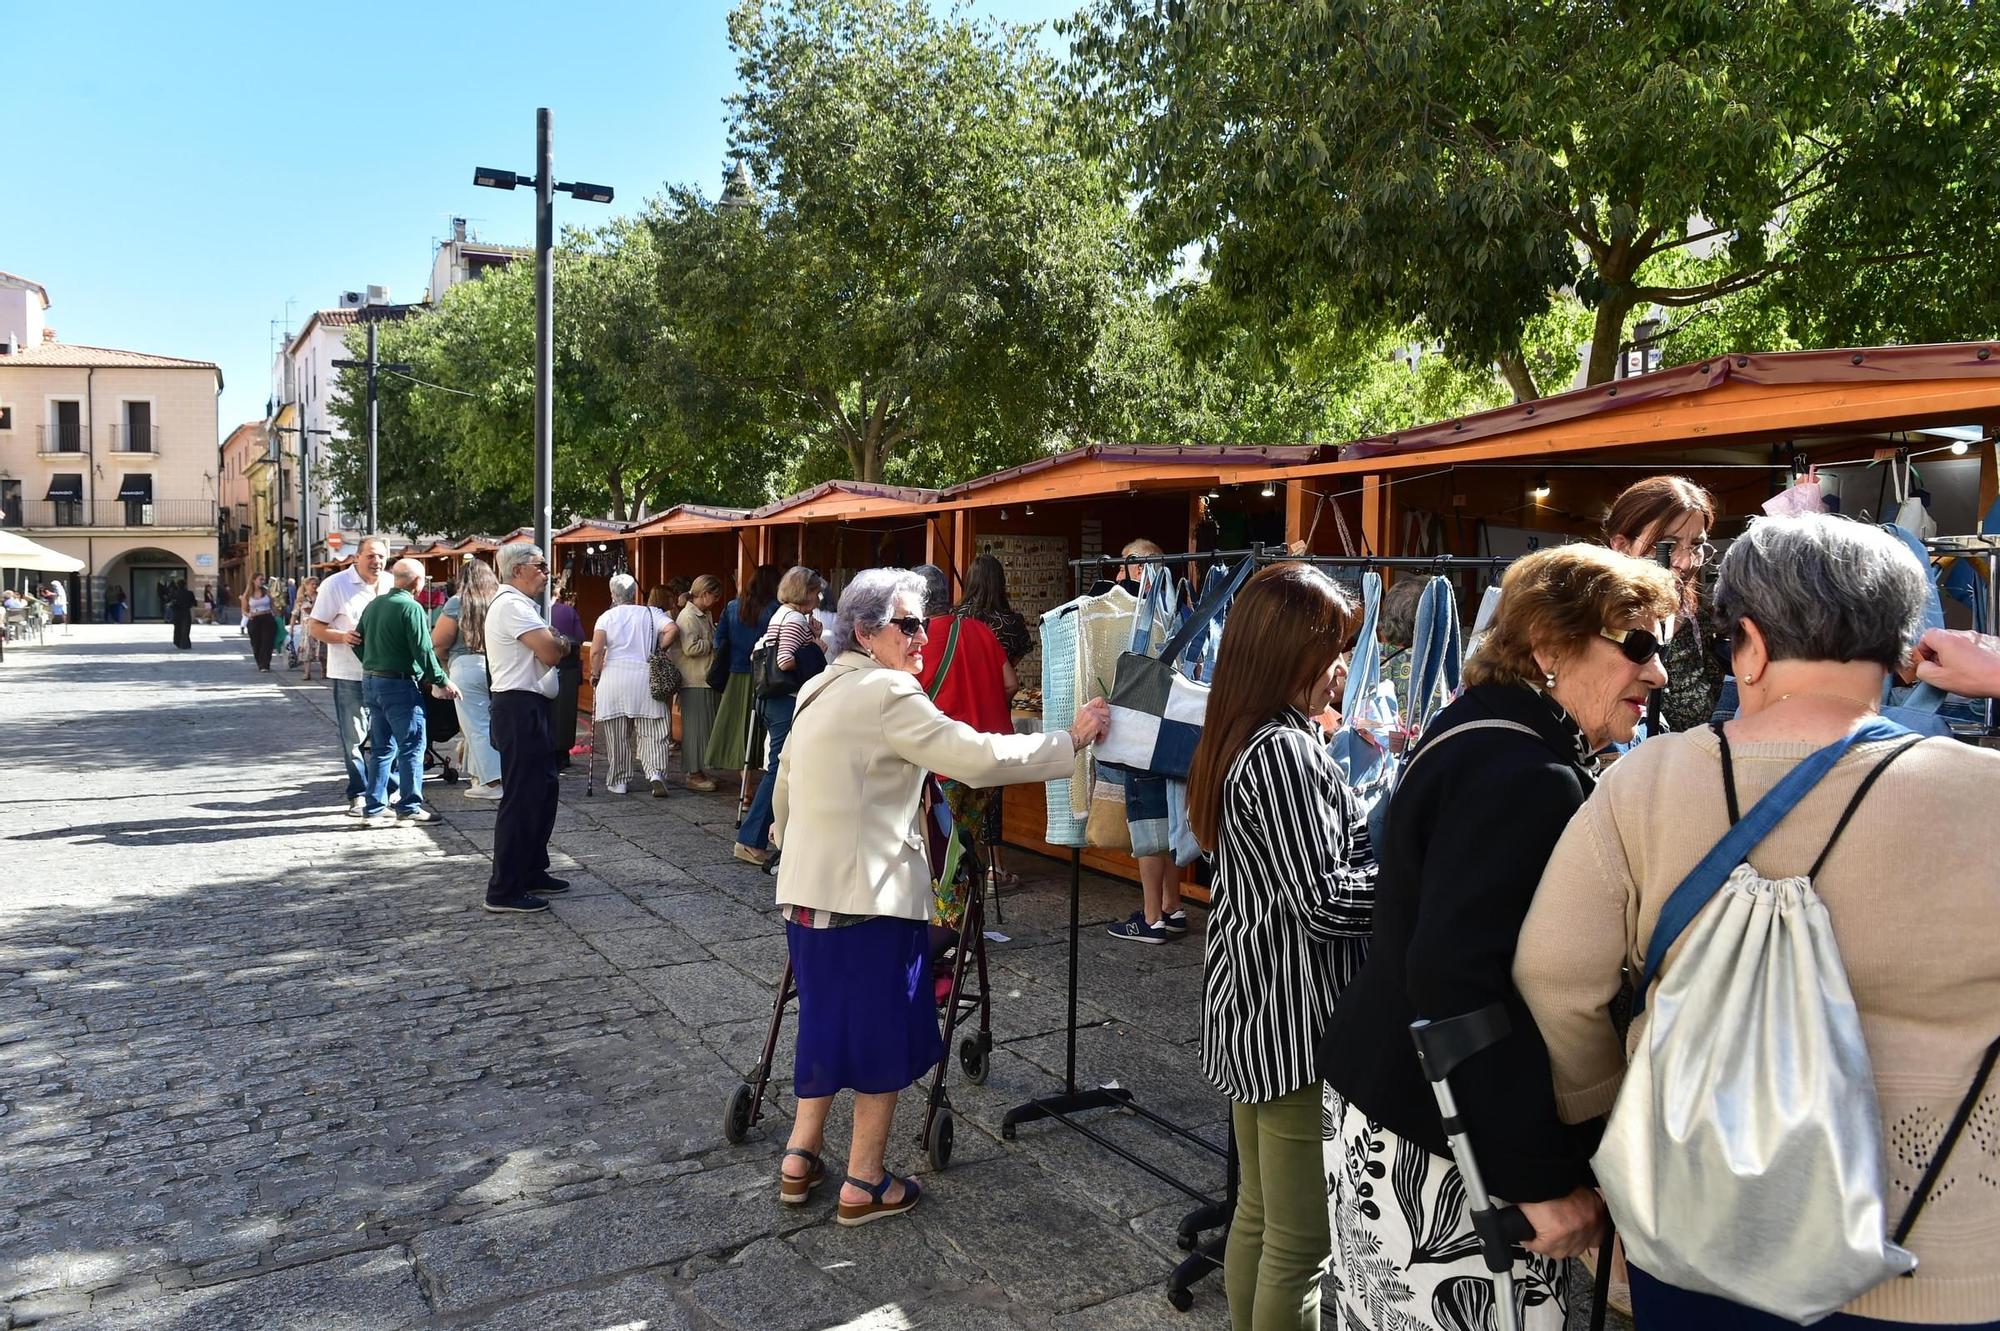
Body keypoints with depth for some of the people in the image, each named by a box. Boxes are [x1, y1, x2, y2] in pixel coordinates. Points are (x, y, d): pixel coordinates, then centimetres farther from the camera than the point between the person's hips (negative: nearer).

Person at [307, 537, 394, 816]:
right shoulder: (335, 585, -5)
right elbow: (314, 626, -3)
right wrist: (342, 636, -20)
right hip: (350, 675, -4)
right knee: (353, 738, 1)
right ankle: (359, 795, 10)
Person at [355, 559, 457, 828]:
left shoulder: (374, 604, 10)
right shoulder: (411, 607, -14)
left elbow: (358, 642, 15)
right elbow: (423, 650, -17)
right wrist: (442, 682, -10)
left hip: (370, 681, 8)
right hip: (399, 684, -8)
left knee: (381, 748, 13)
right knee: (412, 745, 0)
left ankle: (374, 808, 15)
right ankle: (409, 807, 1)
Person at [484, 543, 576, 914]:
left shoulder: (521, 605, 20)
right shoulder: (511, 606, -15)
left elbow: (548, 649, 17)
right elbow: (551, 652, -22)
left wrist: (555, 642, -4)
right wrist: (562, 643, -1)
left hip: (531, 708, 11)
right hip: (521, 709, -11)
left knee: (543, 790, 17)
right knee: (521, 798, -7)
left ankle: (532, 872, 27)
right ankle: (504, 889, -2)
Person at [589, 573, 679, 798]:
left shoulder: (606, 617, 3)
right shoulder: (651, 613, 6)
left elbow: (596, 651, -6)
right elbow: (673, 629, -10)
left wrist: (595, 675, 9)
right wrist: (659, 650, 5)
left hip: (614, 675, 0)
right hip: (645, 676, 0)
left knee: (616, 736, 9)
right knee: (652, 733, 3)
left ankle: (618, 781, 15)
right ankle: (656, 774, -16)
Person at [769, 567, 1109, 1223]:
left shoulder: (818, 692, 13)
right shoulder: (887, 693, -15)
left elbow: (783, 793, 21)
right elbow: (978, 757, -22)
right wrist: (1071, 739, -14)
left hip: (806, 890, 9)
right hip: (871, 895, -8)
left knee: (827, 1021, 20)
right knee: (883, 1033, 6)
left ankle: (800, 1159, 29)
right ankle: (864, 1185, 16)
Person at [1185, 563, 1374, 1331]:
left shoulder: (1237, 740, 8)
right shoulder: (1285, 752, -20)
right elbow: (1325, 904, -22)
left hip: (1252, 1009, 10)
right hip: (1297, 1023, -10)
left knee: (1258, 1217, 22)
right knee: (1302, 1242, 4)